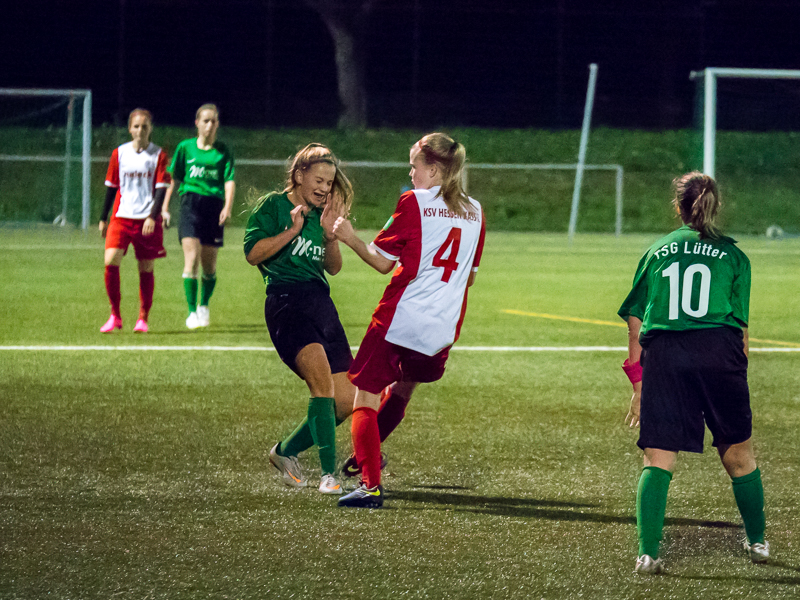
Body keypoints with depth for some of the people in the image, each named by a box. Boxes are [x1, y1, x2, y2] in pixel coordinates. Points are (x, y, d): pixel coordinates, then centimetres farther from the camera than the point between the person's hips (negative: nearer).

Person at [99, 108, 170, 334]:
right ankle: (115, 316, -5)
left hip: (147, 220, -1)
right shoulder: (119, 154, 7)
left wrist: (153, 216, -17)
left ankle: (143, 319, 14)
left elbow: (161, 188, -4)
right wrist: (103, 218, 13)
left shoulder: (158, 155, 1)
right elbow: (111, 187, 13)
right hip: (121, 217, 1)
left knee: (146, 268, 3)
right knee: (110, 262, -15)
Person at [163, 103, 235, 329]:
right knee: (191, 259, -15)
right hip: (190, 203, -1)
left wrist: (228, 207, -15)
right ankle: (191, 312, -14)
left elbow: (229, 181, 0)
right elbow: (174, 179, 13)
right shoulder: (185, 148, 8)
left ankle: (204, 305, 32)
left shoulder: (223, 151, 7)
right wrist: (165, 208, 10)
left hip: (214, 206, 1)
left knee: (209, 264, 8)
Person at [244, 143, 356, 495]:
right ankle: (328, 472, -30)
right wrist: (292, 231, -11)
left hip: (321, 303, 7)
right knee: (322, 376, -28)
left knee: (345, 401, 2)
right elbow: (253, 253, -5)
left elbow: (333, 268, 15)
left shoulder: (320, 214, 20)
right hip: (286, 301, -7)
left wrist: (329, 235, -2)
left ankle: (287, 451, 24)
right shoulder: (273, 206, 3)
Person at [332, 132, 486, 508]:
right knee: (404, 389, 29)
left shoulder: (414, 202, -5)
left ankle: (371, 485, -17)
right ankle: (369, 455, 45)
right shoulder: (475, 212, 10)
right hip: (442, 329, 6)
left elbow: (382, 262, -4)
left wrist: (350, 237, 9)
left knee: (366, 398, -3)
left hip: (400, 319, -6)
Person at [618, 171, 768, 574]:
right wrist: (738, 370, 15)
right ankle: (757, 541, 28)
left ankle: (647, 552, -12)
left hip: (663, 356, 1)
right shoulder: (732, 255, 12)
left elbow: (635, 325, 13)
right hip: (718, 351, -1)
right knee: (738, 454, 15)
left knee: (657, 459, 0)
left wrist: (638, 385, 18)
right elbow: (741, 325, 6)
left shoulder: (656, 251, 16)